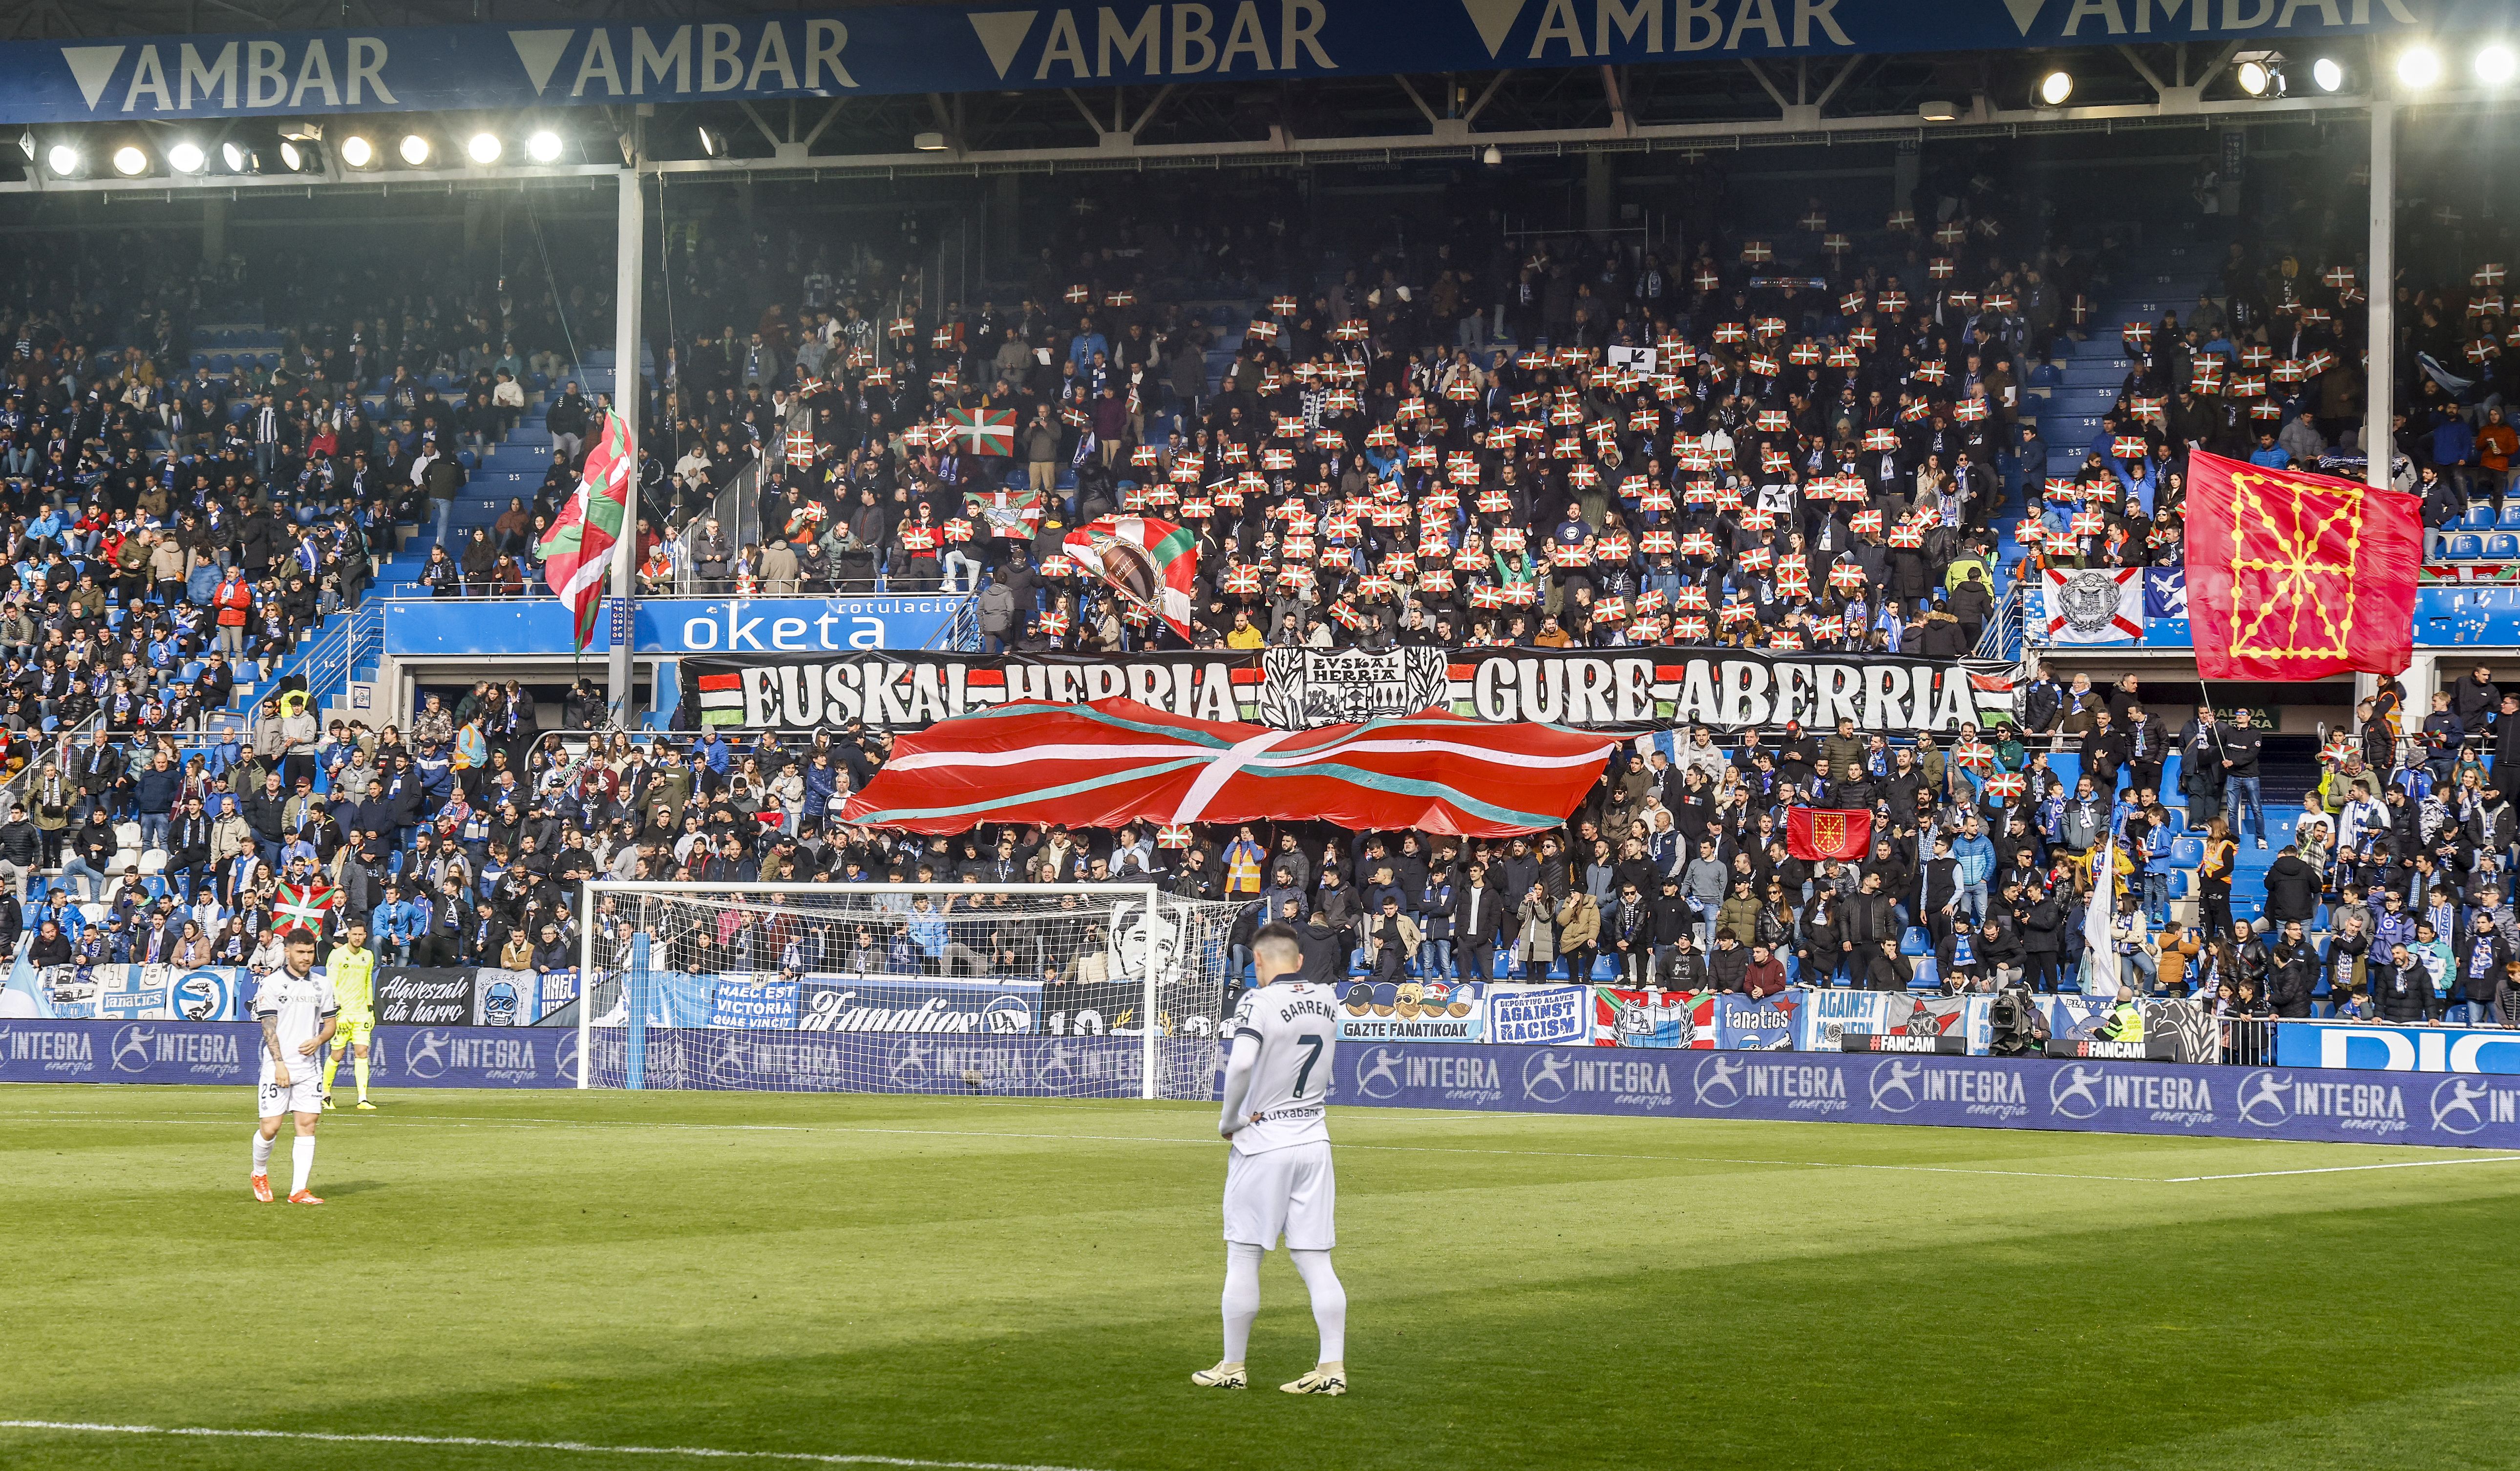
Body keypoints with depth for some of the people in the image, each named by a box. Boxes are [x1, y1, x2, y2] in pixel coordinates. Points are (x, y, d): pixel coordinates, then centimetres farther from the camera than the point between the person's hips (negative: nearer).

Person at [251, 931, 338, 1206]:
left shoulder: (322, 985, 10)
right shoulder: (271, 985, -3)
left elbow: (331, 1023, 16)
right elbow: (269, 1028, -7)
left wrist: (318, 1041, -5)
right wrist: (279, 1064, -15)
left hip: (309, 1067, 4)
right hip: (278, 1068, -4)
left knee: (307, 1125, -4)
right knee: (270, 1127, -5)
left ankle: (299, 1190, -2)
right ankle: (260, 1175, 23)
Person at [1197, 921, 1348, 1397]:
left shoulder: (1259, 1002, -13)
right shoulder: (1327, 998, 6)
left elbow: (1242, 1063, -27)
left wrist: (1228, 1120, -15)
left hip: (1262, 1143, -5)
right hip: (1314, 1141, 5)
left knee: (1243, 1257, 5)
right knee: (1315, 1260, 5)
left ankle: (1233, 1367, 11)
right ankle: (1333, 1367, -1)